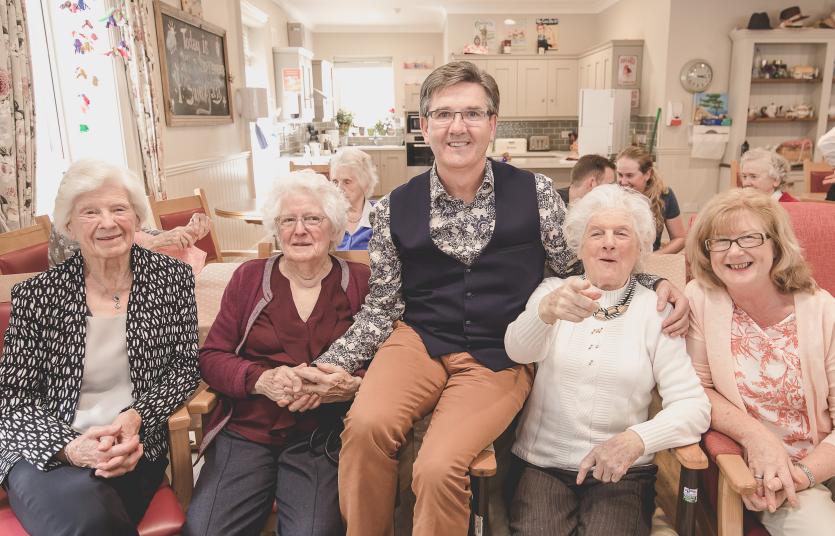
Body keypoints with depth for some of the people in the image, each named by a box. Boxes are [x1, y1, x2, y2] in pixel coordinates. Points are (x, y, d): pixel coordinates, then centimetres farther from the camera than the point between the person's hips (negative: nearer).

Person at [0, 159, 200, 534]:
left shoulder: (172, 278, -1)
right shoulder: (36, 295, -3)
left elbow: (185, 367, 2)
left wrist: (136, 417, -15)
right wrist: (68, 445, -18)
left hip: (135, 450, 1)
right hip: (44, 451, 0)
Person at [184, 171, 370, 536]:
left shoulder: (360, 282, 5)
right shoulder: (249, 277, 9)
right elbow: (211, 357, 7)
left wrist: (351, 385, -18)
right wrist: (262, 379, -12)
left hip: (322, 437, -1)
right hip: (245, 430, 2)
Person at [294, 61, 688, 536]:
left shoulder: (535, 193, -1)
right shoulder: (395, 208, 1)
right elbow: (382, 307, 6)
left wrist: (656, 282, -4)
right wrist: (329, 366, -5)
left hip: (501, 357, -1)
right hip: (418, 341, 2)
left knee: (439, 468, -24)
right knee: (367, 425, -27)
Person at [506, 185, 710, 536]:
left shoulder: (657, 310, 2)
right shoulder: (552, 290, 3)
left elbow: (694, 406, -5)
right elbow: (517, 350, -17)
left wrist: (636, 439, -24)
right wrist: (546, 310, -40)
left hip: (622, 470, 0)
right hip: (543, 463, 0)